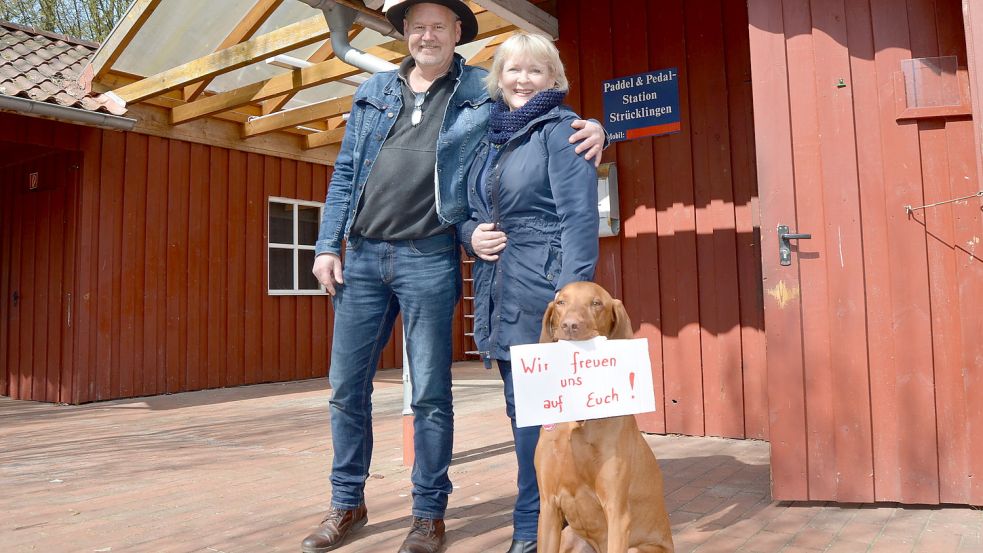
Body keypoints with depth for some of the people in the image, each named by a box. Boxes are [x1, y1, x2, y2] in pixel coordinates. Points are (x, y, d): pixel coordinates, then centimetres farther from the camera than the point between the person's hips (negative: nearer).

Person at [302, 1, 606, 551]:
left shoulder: (484, 92, 5)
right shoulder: (374, 91, 15)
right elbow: (346, 173, 13)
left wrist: (591, 127, -16)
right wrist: (328, 245, 6)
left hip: (429, 258, -3)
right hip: (361, 256, 4)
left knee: (431, 394, 3)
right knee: (347, 387, 9)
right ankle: (348, 505, 27)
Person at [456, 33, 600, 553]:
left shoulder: (561, 129, -3)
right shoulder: (490, 136, 17)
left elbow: (578, 216, -12)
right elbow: (465, 209, 24)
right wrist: (471, 234, 1)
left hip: (543, 286, -7)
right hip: (498, 289, 7)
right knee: (521, 407, 12)